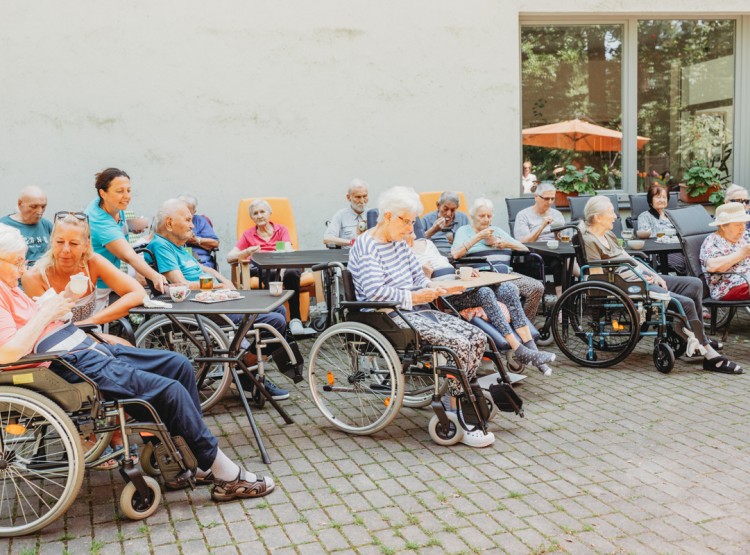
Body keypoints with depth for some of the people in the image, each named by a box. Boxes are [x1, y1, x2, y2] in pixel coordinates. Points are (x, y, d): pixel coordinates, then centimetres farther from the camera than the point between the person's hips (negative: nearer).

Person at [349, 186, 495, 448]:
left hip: (414, 311, 9)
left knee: (477, 337, -8)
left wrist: (435, 288, 2)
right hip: (387, 318, -9)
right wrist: (413, 297, -18)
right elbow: (375, 291, -22)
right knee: (459, 344, -25)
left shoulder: (400, 243, 18)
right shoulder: (366, 246, -11)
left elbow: (418, 278, 22)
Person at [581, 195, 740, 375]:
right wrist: (640, 277, -14)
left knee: (694, 284, 4)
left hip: (641, 277, 10)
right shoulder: (589, 241, -13)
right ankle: (709, 355, -12)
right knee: (686, 303, -19)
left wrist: (654, 275, 5)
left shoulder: (609, 235, 17)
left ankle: (698, 337, 9)